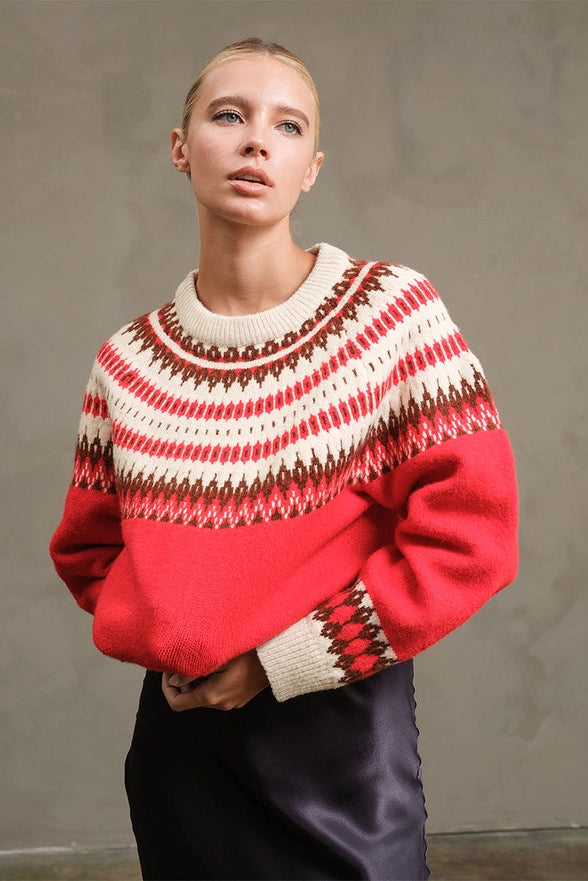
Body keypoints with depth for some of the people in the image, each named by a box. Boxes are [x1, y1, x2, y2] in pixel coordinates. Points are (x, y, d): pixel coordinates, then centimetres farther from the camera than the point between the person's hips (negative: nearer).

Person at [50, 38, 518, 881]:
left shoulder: (393, 312, -10)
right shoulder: (128, 362, 0)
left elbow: (471, 532, -14)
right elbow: (89, 549, 13)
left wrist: (282, 658, -13)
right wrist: (162, 640, -4)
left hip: (342, 728, -3)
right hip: (180, 729, 3)